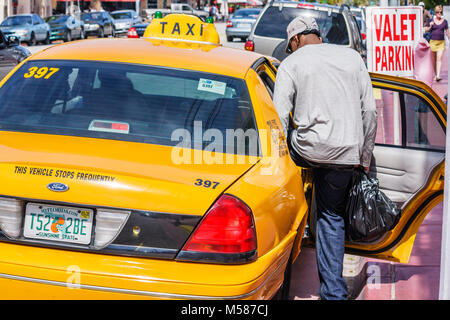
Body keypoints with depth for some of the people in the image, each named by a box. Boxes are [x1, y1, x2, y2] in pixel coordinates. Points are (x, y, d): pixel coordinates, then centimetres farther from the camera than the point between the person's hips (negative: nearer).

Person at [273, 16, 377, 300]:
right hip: (346, 155, 4)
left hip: (310, 149, -4)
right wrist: (365, 157, 18)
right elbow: (370, 110, 12)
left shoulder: (292, 63, 5)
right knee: (332, 218, 15)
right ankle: (334, 292, 15)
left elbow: (278, 117, -4)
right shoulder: (352, 56, 15)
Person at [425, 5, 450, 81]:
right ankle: (435, 74, 24)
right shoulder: (432, 21, 3)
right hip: (433, 41, 1)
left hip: (441, 42, -1)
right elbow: (426, 30, 7)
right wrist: (430, 26, -11)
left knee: (439, 58, -13)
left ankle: (438, 76, -20)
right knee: (434, 59, 8)